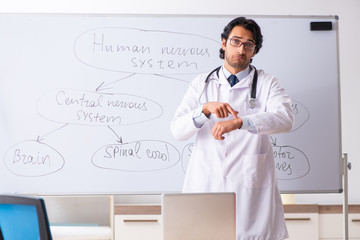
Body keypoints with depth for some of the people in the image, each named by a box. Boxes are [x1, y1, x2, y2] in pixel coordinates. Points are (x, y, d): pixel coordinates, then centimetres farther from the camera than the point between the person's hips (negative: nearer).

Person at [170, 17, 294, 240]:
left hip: (251, 188, -1)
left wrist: (239, 122, -28)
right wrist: (206, 109, -16)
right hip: (206, 187, 2)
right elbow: (178, 130, 3)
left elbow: (285, 118, -14)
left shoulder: (267, 83, 7)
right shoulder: (201, 84, 14)